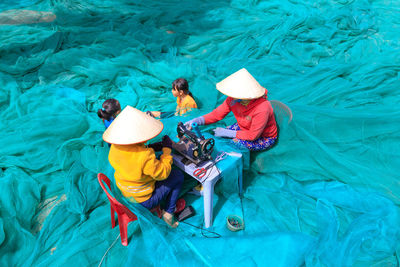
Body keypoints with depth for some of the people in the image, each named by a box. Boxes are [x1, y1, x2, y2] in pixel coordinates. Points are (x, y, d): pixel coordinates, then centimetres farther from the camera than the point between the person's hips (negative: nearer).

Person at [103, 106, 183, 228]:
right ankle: (168, 213, 11)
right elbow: (162, 174, -22)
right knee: (178, 176, 3)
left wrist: (151, 149, 1)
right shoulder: (145, 156, -36)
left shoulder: (114, 147, -13)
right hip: (144, 201, -7)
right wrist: (167, 149, -15)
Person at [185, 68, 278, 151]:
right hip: (243, 128, 6)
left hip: (264, 138, -6)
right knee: (216, 136, -9)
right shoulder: (233, 99, -19)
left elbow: (253, 136, -28)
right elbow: (217, 114, -10)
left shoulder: (262, 108, -37)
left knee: (234, 142, -28)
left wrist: (227, 133, -25)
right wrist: (197, 121, -25)